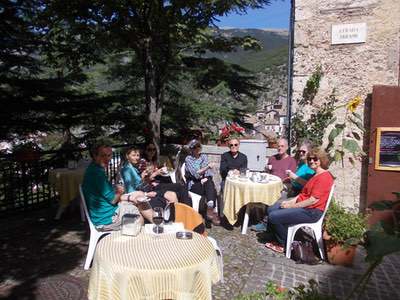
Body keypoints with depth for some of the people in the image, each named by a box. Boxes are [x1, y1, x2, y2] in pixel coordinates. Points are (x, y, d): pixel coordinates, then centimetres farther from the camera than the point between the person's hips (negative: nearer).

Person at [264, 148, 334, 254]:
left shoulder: (324, 177, -17)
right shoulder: (316, 175, 16)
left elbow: (313, 200, -23)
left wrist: (291, 206, -16)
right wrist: (291, 201, 0)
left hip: (311, 212, -11)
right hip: (302, 204, 11)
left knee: (274, 217, -17)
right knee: (271, 209, 9)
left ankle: (283, 244, 6)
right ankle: (275, 238, 19)